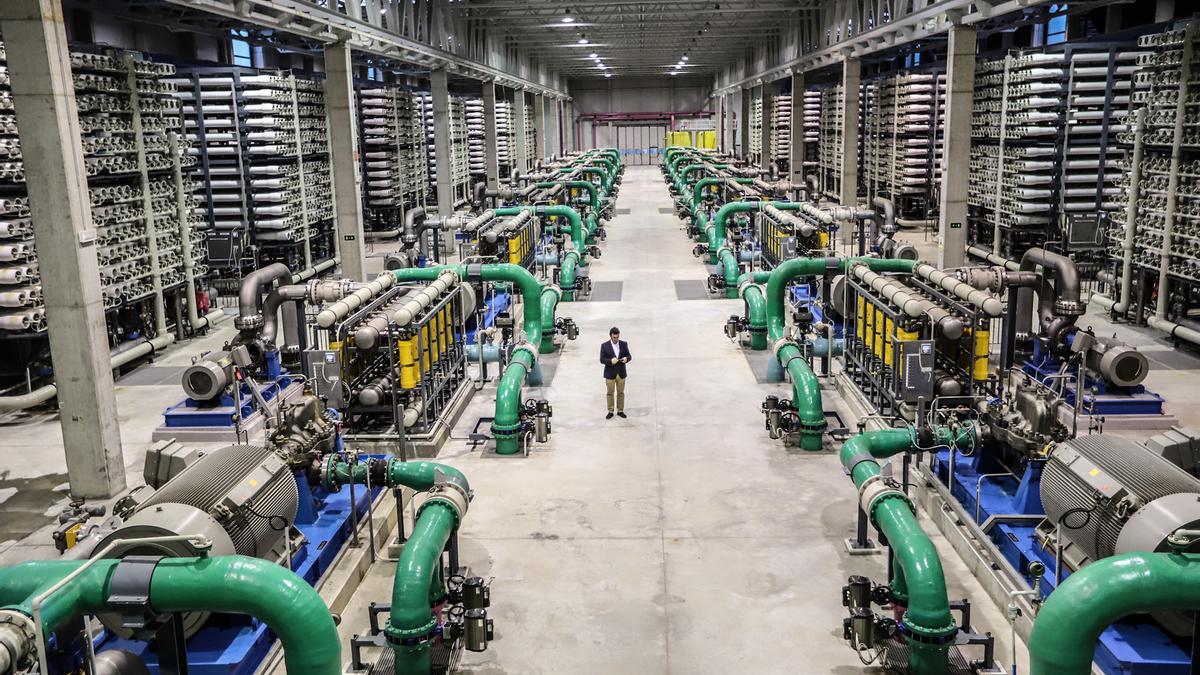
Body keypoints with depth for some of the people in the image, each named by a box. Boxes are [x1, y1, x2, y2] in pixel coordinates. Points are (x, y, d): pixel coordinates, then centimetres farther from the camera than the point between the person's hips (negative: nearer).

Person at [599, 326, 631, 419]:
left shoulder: (624, 344, 0)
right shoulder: (604, 345, -7)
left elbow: (629, 356, 2)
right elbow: (602, 359, -8)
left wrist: (626, 358, -21)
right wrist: (610, 361, -26)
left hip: (621, 373, 2)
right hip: (610, 373, -2)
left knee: (620, 393, 10)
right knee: (610, 393, 6)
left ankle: (620, 411, 20)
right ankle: (610, 411, 16)